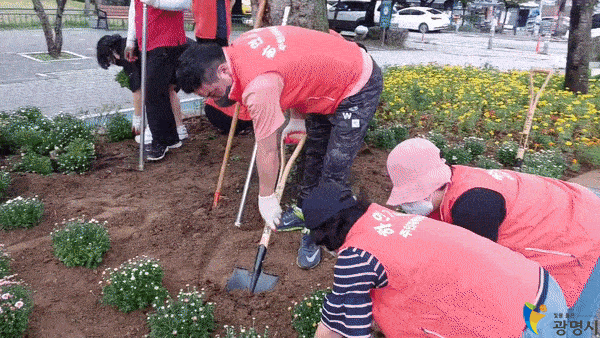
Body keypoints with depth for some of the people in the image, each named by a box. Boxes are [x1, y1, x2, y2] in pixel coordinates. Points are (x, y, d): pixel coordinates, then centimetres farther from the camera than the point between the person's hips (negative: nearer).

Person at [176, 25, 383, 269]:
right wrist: (298, 119, 13)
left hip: (359, 88, -10)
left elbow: (267, 152, -24)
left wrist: (266, 198, -10)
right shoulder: (240, 46, -8)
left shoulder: (259, 87, -35)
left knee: (333, 172, -8)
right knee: (314, 152, 20)